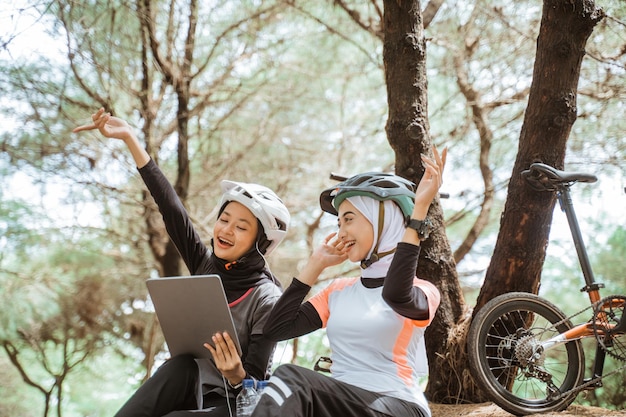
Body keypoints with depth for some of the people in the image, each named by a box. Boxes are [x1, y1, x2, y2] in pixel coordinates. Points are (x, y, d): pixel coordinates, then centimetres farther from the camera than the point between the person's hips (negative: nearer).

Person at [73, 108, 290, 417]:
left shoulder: (267, 299, -13)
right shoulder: (206, 265, 2)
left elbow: (255, 383, -13)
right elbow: (171, 208, -5)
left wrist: (236, 375, -37)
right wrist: (129, 138, -10)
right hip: (191, 390, 5)